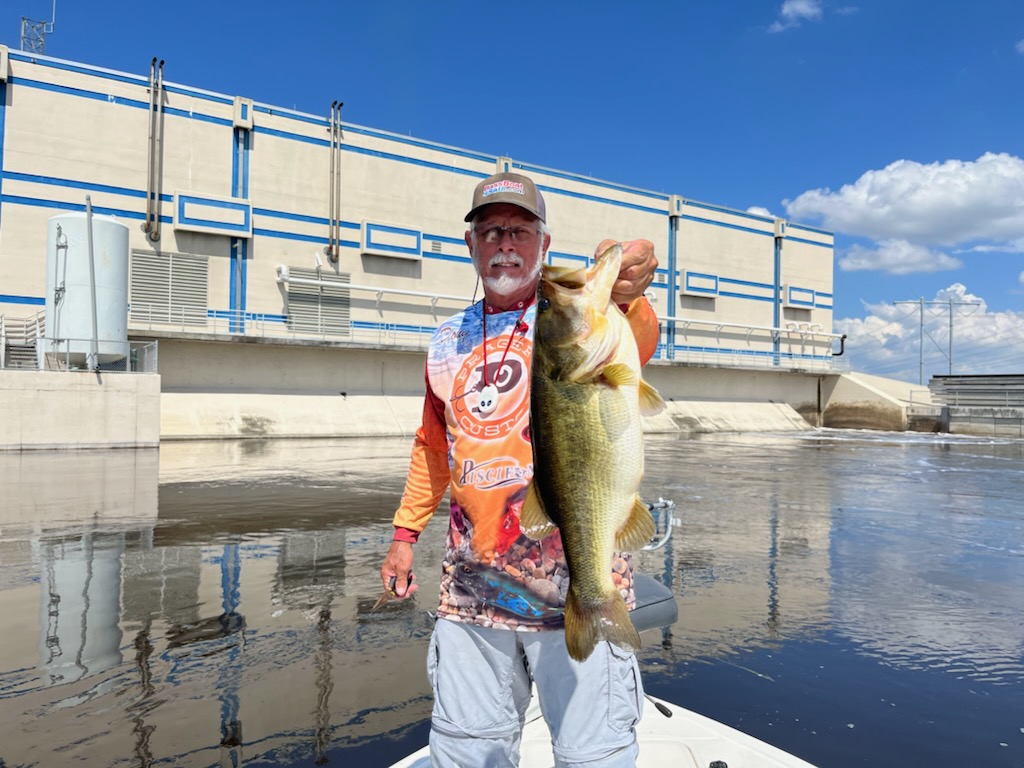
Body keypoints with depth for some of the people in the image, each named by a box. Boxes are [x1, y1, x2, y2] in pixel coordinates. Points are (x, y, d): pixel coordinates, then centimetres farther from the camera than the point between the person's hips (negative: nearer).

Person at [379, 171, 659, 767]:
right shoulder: (449, 342, 12)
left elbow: (635, 343, -27)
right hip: (471, 583, 5)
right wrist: (406, 533, 17)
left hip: (577, 581, -4)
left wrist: (627, 299, -48)